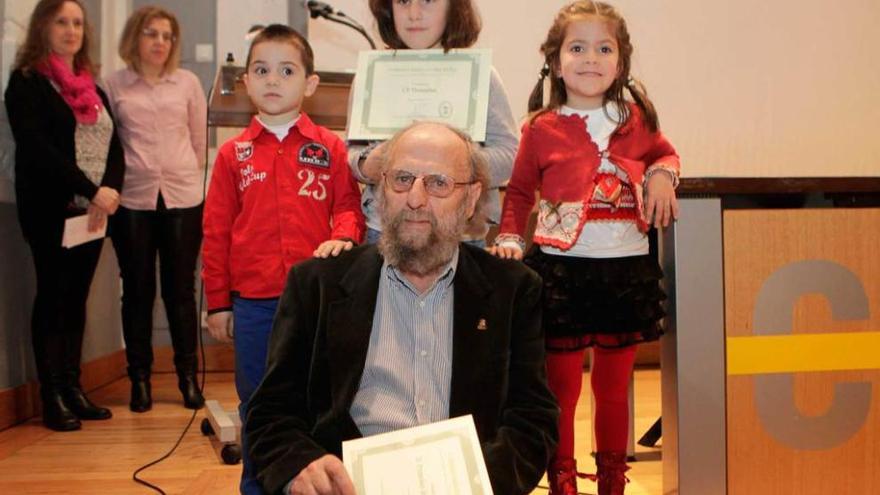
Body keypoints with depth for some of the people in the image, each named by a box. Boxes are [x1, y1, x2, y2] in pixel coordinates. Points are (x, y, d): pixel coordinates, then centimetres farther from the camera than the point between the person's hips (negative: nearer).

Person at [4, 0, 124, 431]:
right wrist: (92, 190, -22)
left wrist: (111, 190, -11)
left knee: (77, 298, 9)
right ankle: (52, 398, 6)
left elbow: (114, 146, 8)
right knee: (53, 297, -1)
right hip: (50, 209, -5)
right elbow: (37, 149, -16)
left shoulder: (92, 86, 16)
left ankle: (73, 388, 17)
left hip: (91, 211, 6)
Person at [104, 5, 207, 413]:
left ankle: (188, 376, 14)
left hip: (183, 197, 1)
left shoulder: (188, 83, 7)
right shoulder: (114, 85, 4)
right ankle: (139, 378, 15)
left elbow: (200, 138, 12)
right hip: (132, 199, -1)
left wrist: (189, 177, 12)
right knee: (137, 290, 6)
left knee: (180, 289, 5)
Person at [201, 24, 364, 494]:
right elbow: (216, 231, 6)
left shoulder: (330, 148, 2)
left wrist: (343, 235, -21)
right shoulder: (232, 154, 5)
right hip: (253, 304, 1)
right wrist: (217, 302, 5)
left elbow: (349, 206, 3)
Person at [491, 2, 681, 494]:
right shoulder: (542, 129, -1)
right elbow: (519, 192, 8)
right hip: (563, 270, -2)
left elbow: (665, 153, 22)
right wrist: (510, 239, -4)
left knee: (614, 387, 16)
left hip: (627, 268, 3)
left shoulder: (636, 119, 5)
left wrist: (662, 176, 1)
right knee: (562, 388, 6)